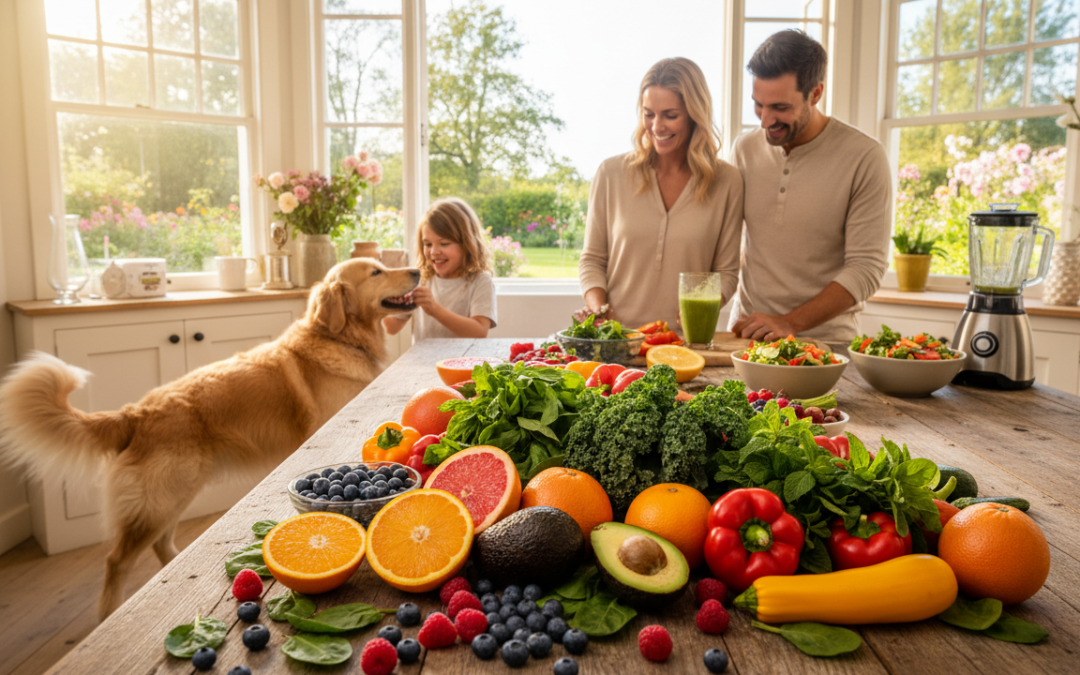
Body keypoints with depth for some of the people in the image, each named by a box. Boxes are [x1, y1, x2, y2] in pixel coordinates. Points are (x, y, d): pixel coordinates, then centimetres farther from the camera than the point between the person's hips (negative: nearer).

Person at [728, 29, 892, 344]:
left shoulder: (864, 157, -5)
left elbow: (867, 267, -8)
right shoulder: (744, 149, 7)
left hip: (823, 337, -3)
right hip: (746, 328, 3)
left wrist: (791, 323, -16)